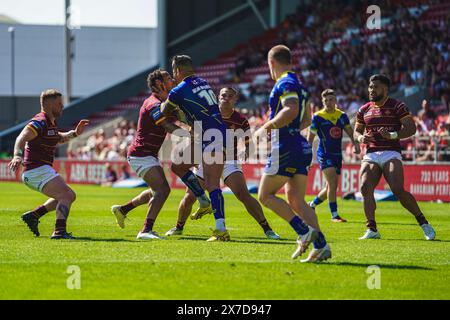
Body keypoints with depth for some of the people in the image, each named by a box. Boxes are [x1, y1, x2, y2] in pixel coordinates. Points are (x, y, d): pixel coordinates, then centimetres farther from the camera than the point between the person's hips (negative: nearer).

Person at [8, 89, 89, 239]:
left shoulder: (50, 122, 16)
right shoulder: (40, 122, -15)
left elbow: (58, 139, 36)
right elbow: (21, 138, -30)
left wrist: (75, 133, 21)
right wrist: (18, 156, -48)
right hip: (38, 169, -10)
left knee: (70, 196, 19)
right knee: (66, 196, -19)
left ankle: (33, 215, 14)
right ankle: (59, 231, -31)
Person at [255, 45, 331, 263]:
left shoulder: (285, 83, -11)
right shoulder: (298, 85, 19)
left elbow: (291, 110, -26)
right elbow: (306, 120, 26)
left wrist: (266, 127, -17)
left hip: (285, 147, -9)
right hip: (301, 147, 9)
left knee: (265, 195, -2)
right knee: (296, 200, 7)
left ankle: (304, 231, -13)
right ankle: (321, 246, -5)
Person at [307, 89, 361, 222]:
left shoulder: (342, 116, 8)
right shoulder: (318, 117, -5)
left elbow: (350, 131, 10)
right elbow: (310, 137, -1)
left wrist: (356, 143, -10)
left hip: (337, 154, 6)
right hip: (324, 154, -6)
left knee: (331, 187, 11)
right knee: (332, 183, -19)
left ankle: (312, 205, 33)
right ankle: (334, 215, -16)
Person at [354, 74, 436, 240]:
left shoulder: (397, 106, 2)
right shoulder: (364, 110, 17)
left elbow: (411, 128, -6)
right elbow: (356, 131, 24)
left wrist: (393, 135, -22)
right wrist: (361, 137, -1)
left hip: (391, 153, -5)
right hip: (371, 155, 5)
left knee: (398, 190, -20)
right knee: (365, 188, -18)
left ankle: (423, 222, -4)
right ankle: (372, 230, -17)